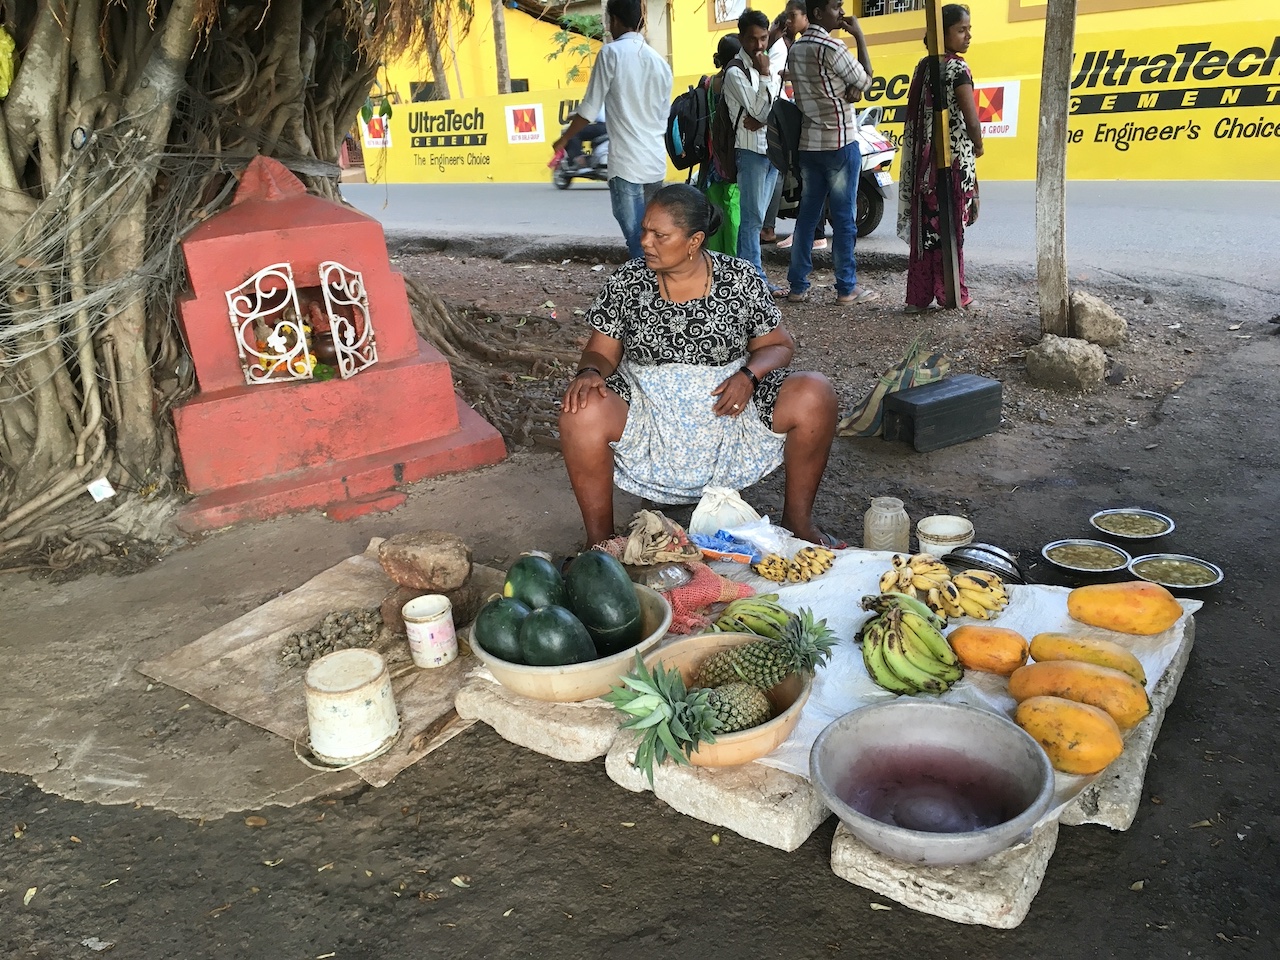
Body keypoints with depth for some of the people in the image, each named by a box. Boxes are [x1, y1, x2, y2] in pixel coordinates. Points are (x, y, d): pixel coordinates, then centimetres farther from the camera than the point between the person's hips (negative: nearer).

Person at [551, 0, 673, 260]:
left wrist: (564, 139, 10)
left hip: (627, 163, -6)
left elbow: (590, 109, -5)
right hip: (656, 163, 7)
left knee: (636, 239, -5)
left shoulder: (611, 52, -4)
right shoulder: (660, 62, 13)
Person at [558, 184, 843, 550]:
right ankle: (599, 540, -13)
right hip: (648, 407, 0)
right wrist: (589, 372, -21)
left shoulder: (741, 279, -1)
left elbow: (779, 345, 5)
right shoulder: (626, 282, -1)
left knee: (816, 394, -22)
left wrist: (749, 375, -16)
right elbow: (602, 352, 3)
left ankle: (797, 519, -2)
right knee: (581, 412, -31)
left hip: (729, 406, 1)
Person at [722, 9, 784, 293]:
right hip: (751, 150, -7)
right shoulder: (736, 72, -8)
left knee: (755, 215, 9)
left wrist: (761, 120, -9)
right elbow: (760, 110, -15)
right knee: (752, 215, -7)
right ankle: (755, 277, -3)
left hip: (772, 148, 7)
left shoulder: (772, 70, 15)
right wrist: (764, 75, -15)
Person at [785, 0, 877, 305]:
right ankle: (847, 288, 4)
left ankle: (798, 286, 9)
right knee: (843, 218, -2)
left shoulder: (795, 49, 11)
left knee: (806, 215, 8)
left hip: (808, 144, 8)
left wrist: (848, 91, 1)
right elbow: (865, 80, -3)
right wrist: (860, 37, 2)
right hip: (839, 143, -7)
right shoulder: (831, 47, -14)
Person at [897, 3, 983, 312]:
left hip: (924, 159, 6)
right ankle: (952, 294, 12)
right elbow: (971, 119, -16)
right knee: (949, 228, 2)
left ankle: (919, 296, 11)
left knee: (924, 227, 8)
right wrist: (978, 147, 2)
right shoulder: (957, 68, -12)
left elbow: (914, 114, 9)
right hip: (953, 159, -6)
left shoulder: (923, 66, 9)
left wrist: (919, 153, 13)